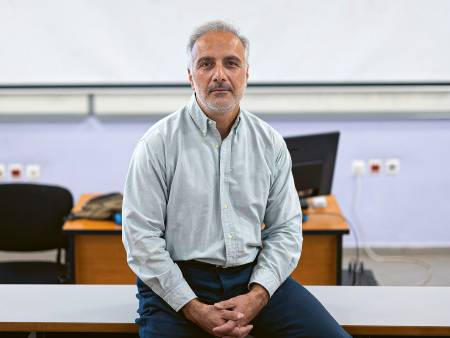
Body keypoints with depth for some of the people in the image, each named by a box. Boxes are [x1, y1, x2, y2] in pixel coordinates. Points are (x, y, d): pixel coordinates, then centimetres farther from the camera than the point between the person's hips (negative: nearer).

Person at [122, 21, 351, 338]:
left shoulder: (271, 143, 6)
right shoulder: (158, 143, -5)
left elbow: (285, 229, 5)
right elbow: (142, 236, -9)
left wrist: (257, 296, -10)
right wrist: (195, 309, -15)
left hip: (254, 276, 3)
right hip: (177, 281, -2)